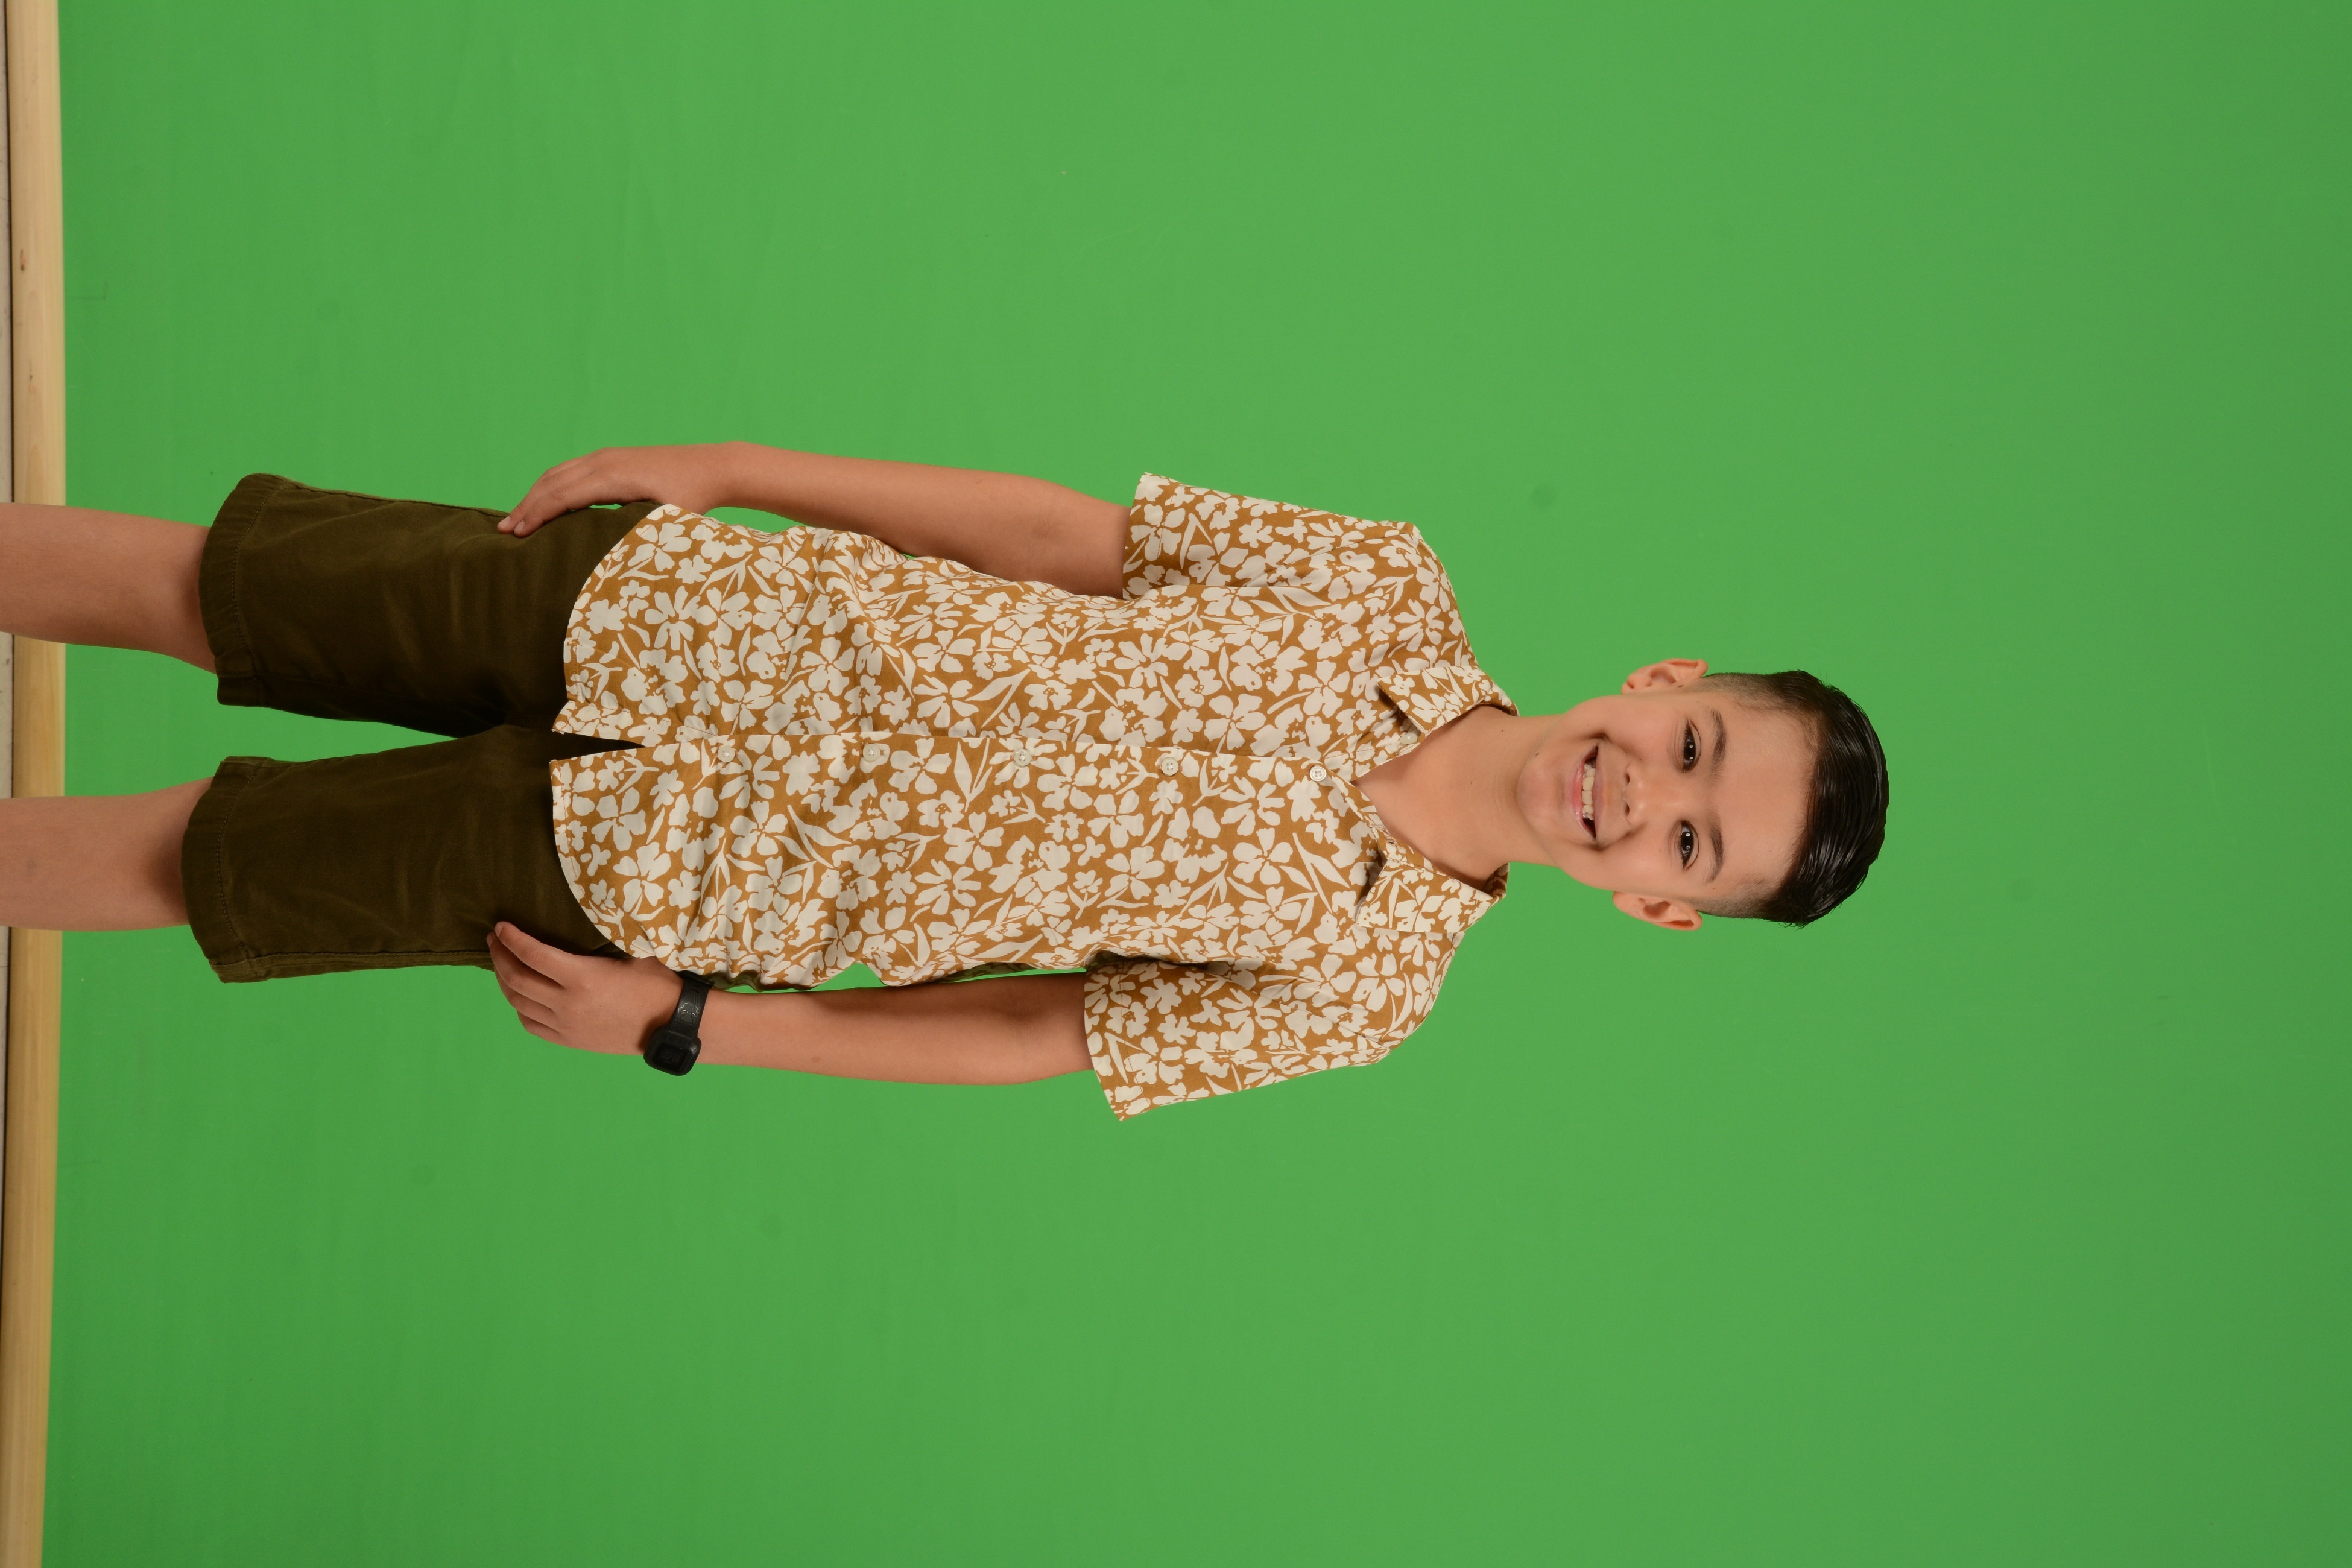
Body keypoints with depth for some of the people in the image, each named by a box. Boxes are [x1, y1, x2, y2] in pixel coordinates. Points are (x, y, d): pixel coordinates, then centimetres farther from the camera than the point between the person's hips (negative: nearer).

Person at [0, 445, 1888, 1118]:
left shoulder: (1366, 982, -11)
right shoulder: (1396, 589, -9)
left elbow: (1033, 1036, -6)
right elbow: (1062, 527, -1)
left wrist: (682, 1023, -7)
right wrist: (727, 466, -4)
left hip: (664, 873, -1)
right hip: (685, 613, 2)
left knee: (163, 863, 1)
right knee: (174, 580, 4)